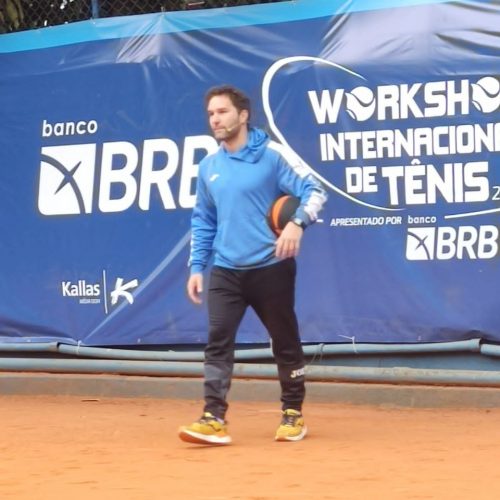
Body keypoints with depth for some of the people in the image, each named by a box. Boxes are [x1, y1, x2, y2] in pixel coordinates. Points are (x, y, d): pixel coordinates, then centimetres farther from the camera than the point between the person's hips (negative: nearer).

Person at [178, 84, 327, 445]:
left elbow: (315, 191, -9)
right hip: (226, 271, 4)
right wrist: (197, 267, 12)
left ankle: (293, 414, 21)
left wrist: (298, 223, -28)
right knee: (218, 342, -10)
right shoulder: (208, 166, 10)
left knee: (285, 343, 7)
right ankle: (214, 418, -14)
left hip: (270, 268, -4)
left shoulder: (272, 154, -6)